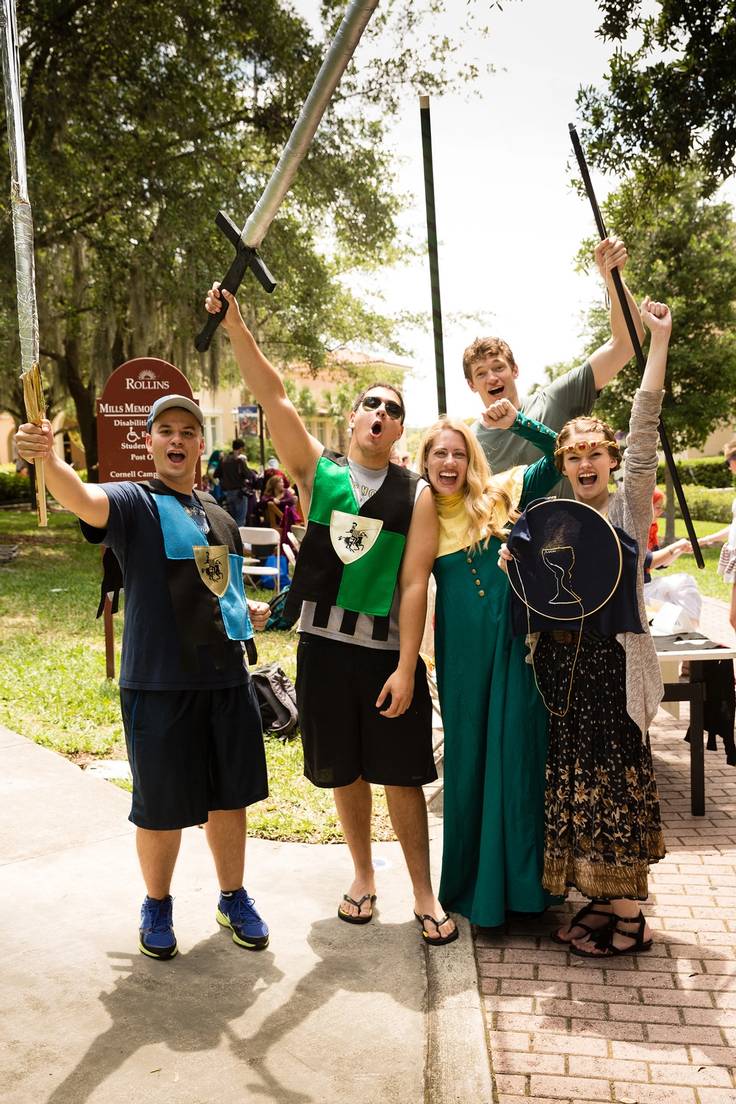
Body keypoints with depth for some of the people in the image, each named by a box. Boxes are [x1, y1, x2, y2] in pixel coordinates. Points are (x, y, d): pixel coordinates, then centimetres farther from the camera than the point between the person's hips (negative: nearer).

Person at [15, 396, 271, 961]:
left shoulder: (219, 516, 13)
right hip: (158, 682, -5)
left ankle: (234, 898, 34)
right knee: (162, 808, 6)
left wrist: (248, 610, 7)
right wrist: (48, 457, -49)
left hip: (227, 676, 5)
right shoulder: (133, 503, -6)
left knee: (229, 797, 14)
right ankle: (157, 905, 30)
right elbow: (83, 499, -29)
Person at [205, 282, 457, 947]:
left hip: (389, 651, -2)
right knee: (344, 771, 14)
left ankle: (425, 894, 21)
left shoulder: (416, 495, -2)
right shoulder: (319, 472, 2)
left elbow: (414, 584, -7)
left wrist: (406, 667, -13)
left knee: (401, 775, 4)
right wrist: (235, 326, -20)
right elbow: (275, 400, -10)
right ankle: (363, 876, 34)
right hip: (324, 644, 2)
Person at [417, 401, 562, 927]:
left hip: (514, 642, -1)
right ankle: (473, 879, 26)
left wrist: (517, 423, -17)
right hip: (461, 650, 2)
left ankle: (520, 877, 19)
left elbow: (561, 457, -4)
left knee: (518, 752, 3)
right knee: (467, 757, 10)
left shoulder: (501, 495, 1)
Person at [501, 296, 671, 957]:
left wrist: (658, 341, -17)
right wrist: (514, 558, -9)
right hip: (560, 662, 5)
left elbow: (645, 431, -12)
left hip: (613, 662, -5)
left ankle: (630, 916, 11)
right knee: (573, 782, 10)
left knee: (616, 781, -1)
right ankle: (603, 899, 26)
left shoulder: (629, 507, -1)